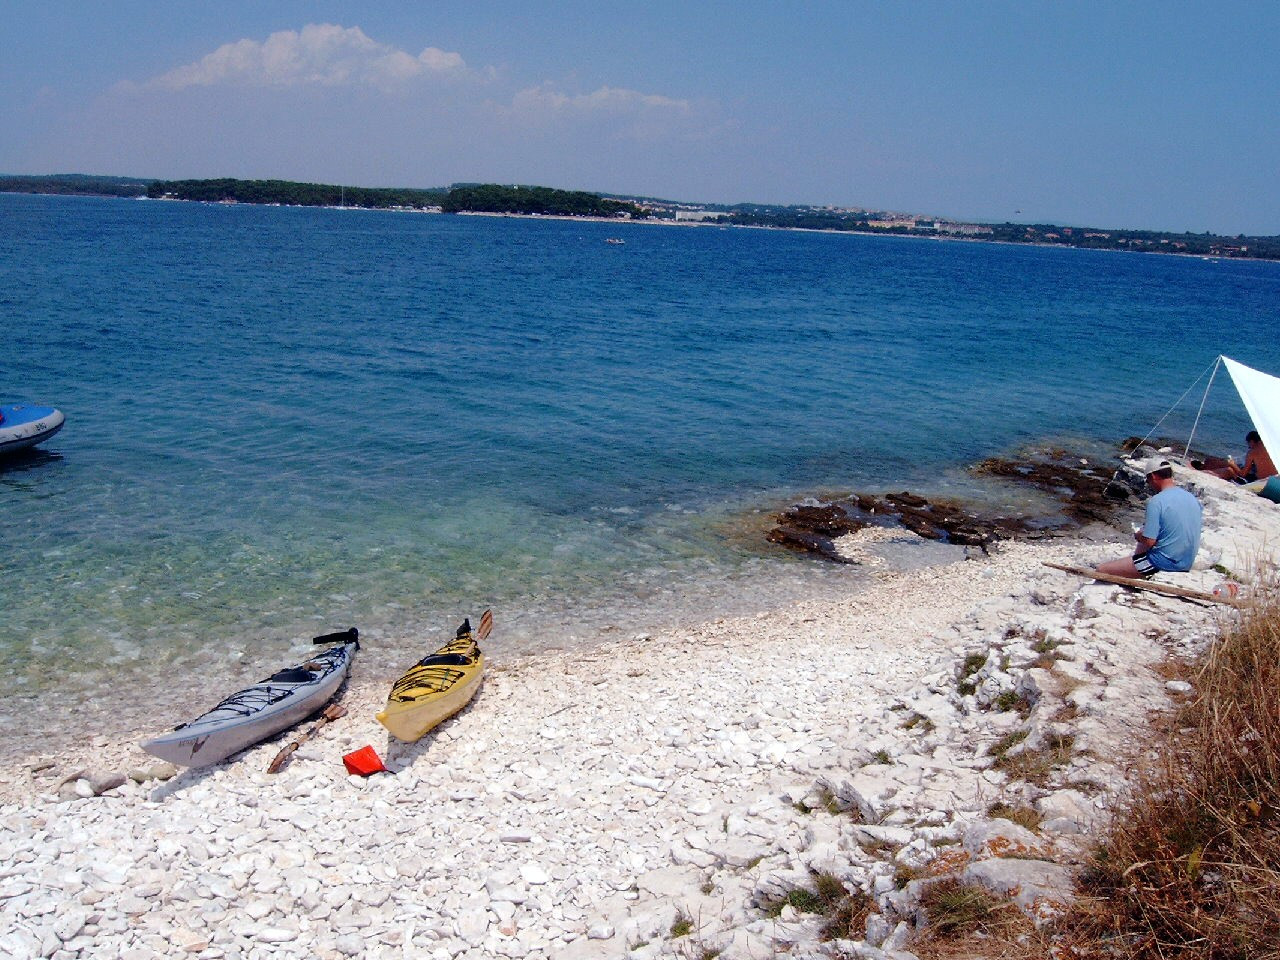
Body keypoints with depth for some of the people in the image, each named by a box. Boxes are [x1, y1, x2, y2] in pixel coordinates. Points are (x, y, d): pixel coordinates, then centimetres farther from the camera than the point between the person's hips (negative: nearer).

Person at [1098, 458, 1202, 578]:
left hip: (1164, 563, -9)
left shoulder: (1156, 502, -19)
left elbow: (1149, 541, -21)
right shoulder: (1192, 497, 4)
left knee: (1101, 570, -7)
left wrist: (1137, 535, 1)